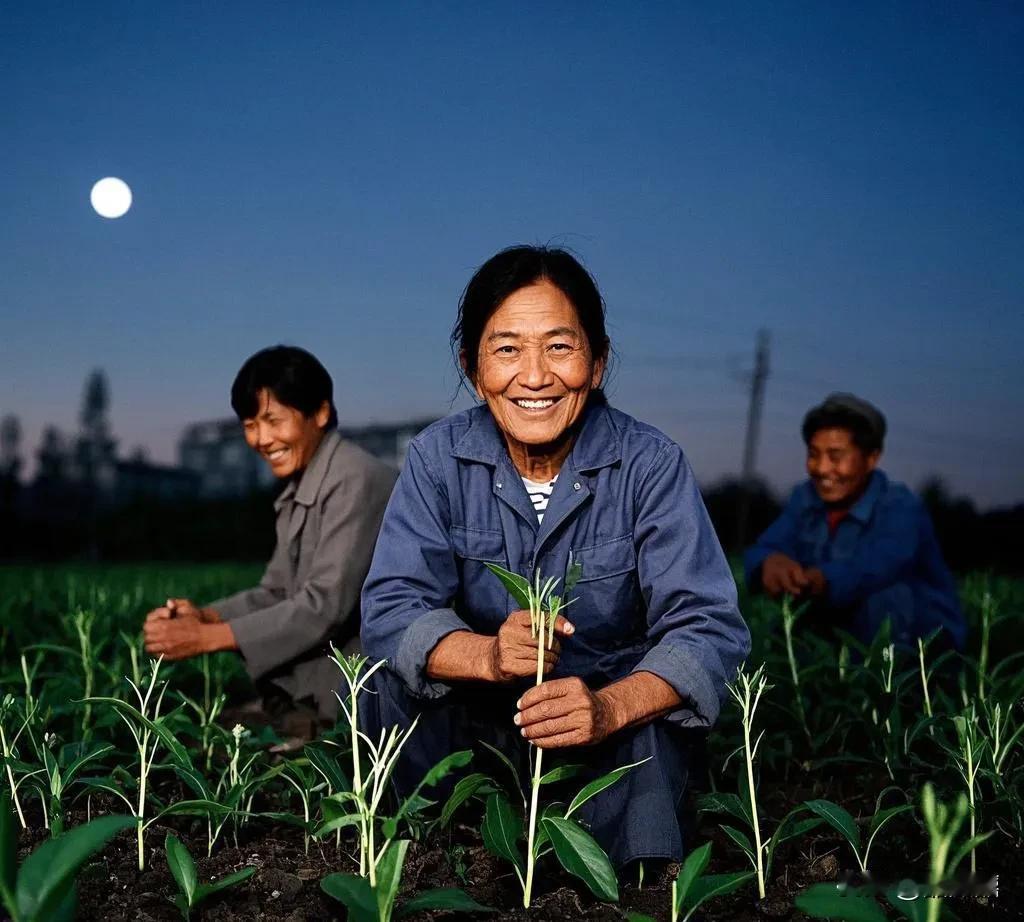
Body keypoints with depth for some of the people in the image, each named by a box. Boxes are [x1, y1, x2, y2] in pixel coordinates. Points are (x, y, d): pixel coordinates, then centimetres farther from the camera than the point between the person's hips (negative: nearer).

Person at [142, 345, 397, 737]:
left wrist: (208, 637, -20)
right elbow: (275, 594, 14)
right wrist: (202, 615, -5)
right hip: (307, 696, 9)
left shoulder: (355, 481, -16)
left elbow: (325, 606, -22)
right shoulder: (298, 492, 13)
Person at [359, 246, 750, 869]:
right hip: (477, 719, 2)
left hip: (620, 709, -1)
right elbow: (390, 610, -17)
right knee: (389, 676, -24)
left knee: (653, 734, -32)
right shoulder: (439, 457, -8)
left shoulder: (651, 464, -13)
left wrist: (610, 707, -41)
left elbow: (709, 628, -20)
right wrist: (488, 655, -40)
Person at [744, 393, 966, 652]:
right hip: (851, 641, 6)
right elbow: (762, 551, -17)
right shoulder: (806, 499, 0)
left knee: (886, 595, -31)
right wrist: (772, 562, -44)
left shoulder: (901, 509, -19)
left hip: (922, 642, -6)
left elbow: (877, 567, -41)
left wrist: (820, 580, -62)